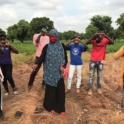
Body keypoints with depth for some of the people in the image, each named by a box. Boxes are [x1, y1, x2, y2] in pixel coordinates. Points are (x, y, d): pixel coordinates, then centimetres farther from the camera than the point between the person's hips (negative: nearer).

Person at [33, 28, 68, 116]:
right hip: (49, 72, 0)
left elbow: (65, 58, 4)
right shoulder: (47, 47, 0)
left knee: (60, 89, 2)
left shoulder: (62, 46, 2)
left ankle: (61, 108, 15)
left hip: (58, 72, 1)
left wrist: (63, 66, -14)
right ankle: (51, 107, 21)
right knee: (50, 89, 5)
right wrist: (37, 64, -27)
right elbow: (42, 57, -8)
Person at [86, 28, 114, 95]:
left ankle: (99, 88, 26)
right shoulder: (94, 39, -6)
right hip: (93, 61, -1)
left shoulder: (105, 40, -3)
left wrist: (106, 36, -34)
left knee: (99, 76, 12)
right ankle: (90, 89, 13)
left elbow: (112, 42, -22)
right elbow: (87, 43, -24)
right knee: (91, 75, 4)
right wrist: (94, 36, -34)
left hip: (100, 61, 1)